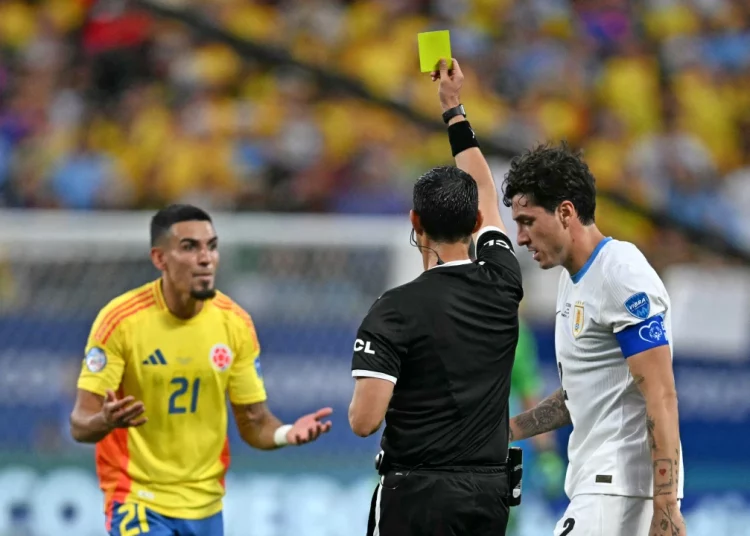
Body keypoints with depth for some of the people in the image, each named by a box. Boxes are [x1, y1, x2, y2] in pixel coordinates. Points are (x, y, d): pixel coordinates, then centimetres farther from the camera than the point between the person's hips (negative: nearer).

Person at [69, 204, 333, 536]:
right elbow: (80, 425, -15)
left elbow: (253, 422, 4)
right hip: (139, 503, -5)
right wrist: (106, 421, -38)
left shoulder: (235, 323, -3)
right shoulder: (121, 320, -15)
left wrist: (286, 433, -18)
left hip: (205, 506, 5)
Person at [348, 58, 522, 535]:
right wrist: (455, 109, 30)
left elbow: (365, 420, -16)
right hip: (490, 491, 5)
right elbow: (484, 194, 21)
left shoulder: (396, 310, -11)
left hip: (417, 493, -5)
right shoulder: (502, 286, 3)